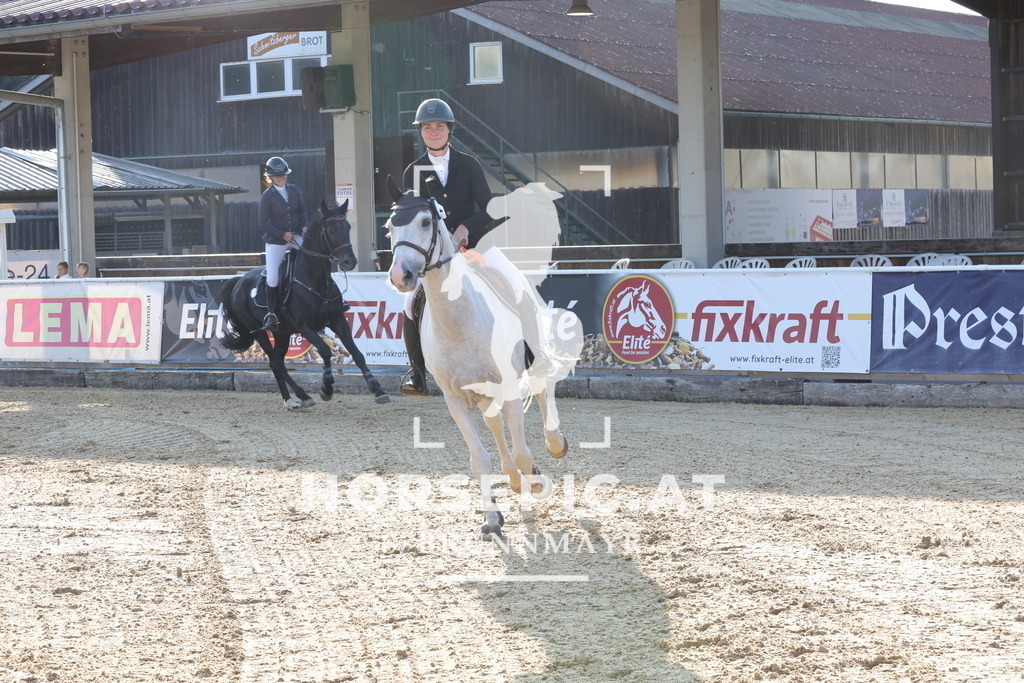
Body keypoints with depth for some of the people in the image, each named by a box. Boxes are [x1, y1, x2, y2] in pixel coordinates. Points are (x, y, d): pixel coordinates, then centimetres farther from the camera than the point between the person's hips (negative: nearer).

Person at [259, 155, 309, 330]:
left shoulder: (294, 190, 4)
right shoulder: (267, 196, -9)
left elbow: (302, 211, 12)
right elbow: (264, 223, -9)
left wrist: (305, 226, -8)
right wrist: (282, 235, -18)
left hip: (297, 236, 4)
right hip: (276, 241, -3)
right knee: (273, 278, -13)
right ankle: (271, 313, 6)